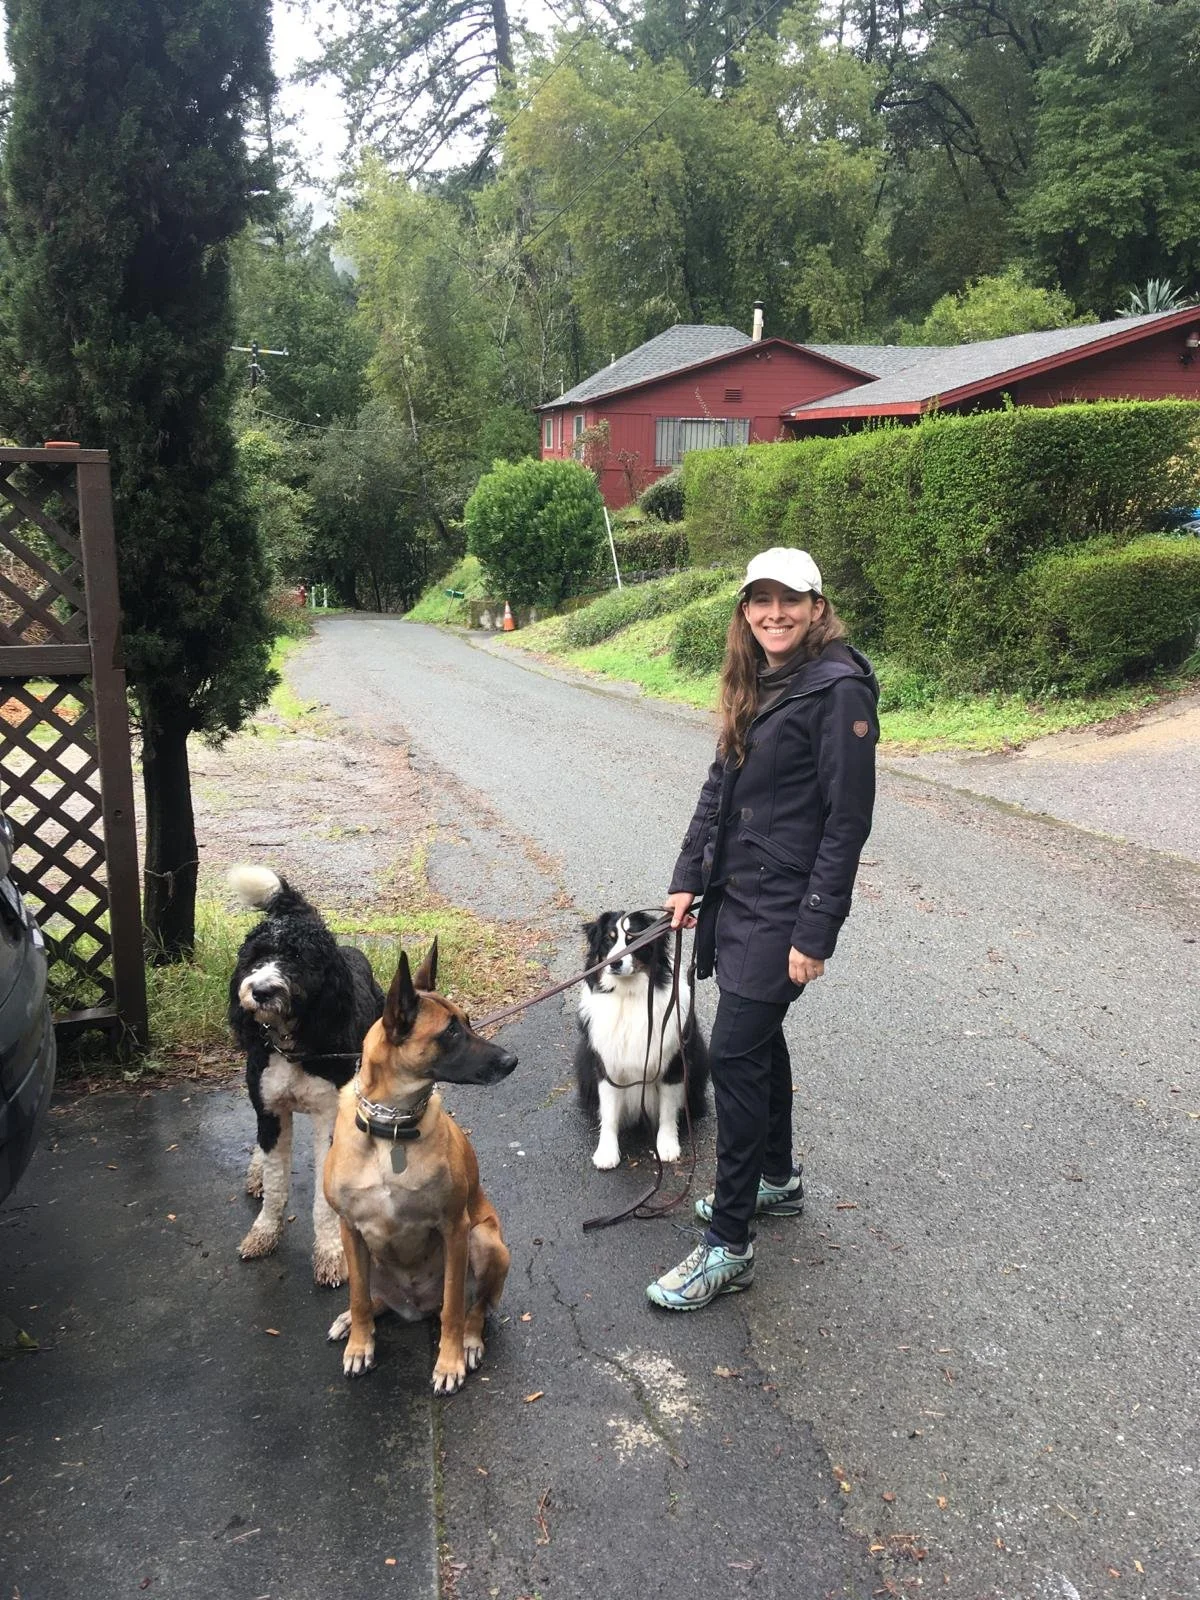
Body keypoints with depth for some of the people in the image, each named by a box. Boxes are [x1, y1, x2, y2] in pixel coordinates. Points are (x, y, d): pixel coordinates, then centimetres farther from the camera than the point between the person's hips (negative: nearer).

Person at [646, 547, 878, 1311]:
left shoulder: (838, 688, -16)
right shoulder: (755, 683, 10)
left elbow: (849, 818, -18)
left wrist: (816, 932, -19)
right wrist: (688, 876, 11)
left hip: (784, 906, -8)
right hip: (734, 895, 8)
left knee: (735, 1054, -7)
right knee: (758, 1037, 20)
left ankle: (729, 1246, 4)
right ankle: (778, 1178, 40)